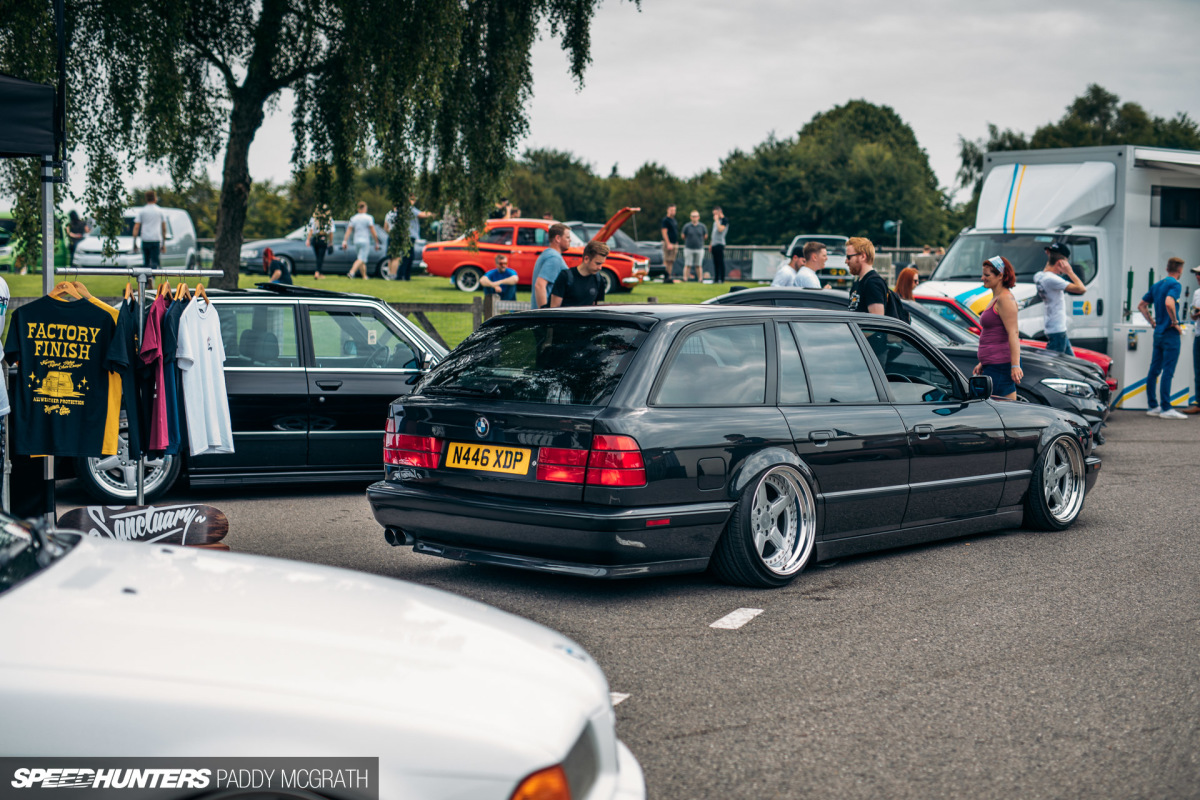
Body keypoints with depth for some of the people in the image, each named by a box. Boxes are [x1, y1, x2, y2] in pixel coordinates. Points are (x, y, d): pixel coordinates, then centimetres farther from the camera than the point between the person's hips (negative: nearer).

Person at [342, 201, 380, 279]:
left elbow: (348, 230, 3)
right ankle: (351, 272, -30)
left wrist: (344, 241, 2)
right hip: (365, 241, -5)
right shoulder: (368, 218, -5)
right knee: (361, 259, -11)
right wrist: (377, 243, 0)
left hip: (356, 241, 5)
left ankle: (364, 276, 20)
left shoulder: (353, 218, 8)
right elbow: (373, 232, -6)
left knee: (361, 260, 16)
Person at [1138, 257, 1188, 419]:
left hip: (1158, 333, 8)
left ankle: (1153, 406, 14)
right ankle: (1166, 409, -9)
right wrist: (1175, 322, -18)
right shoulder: (1175, 284, -11)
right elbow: (1169, 303, -29)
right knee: (1168, 371, -8)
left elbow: (1141, 305, 19)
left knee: (1154, 370, 9)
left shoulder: (1157, 285, 14)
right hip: (1170, 333, -8)